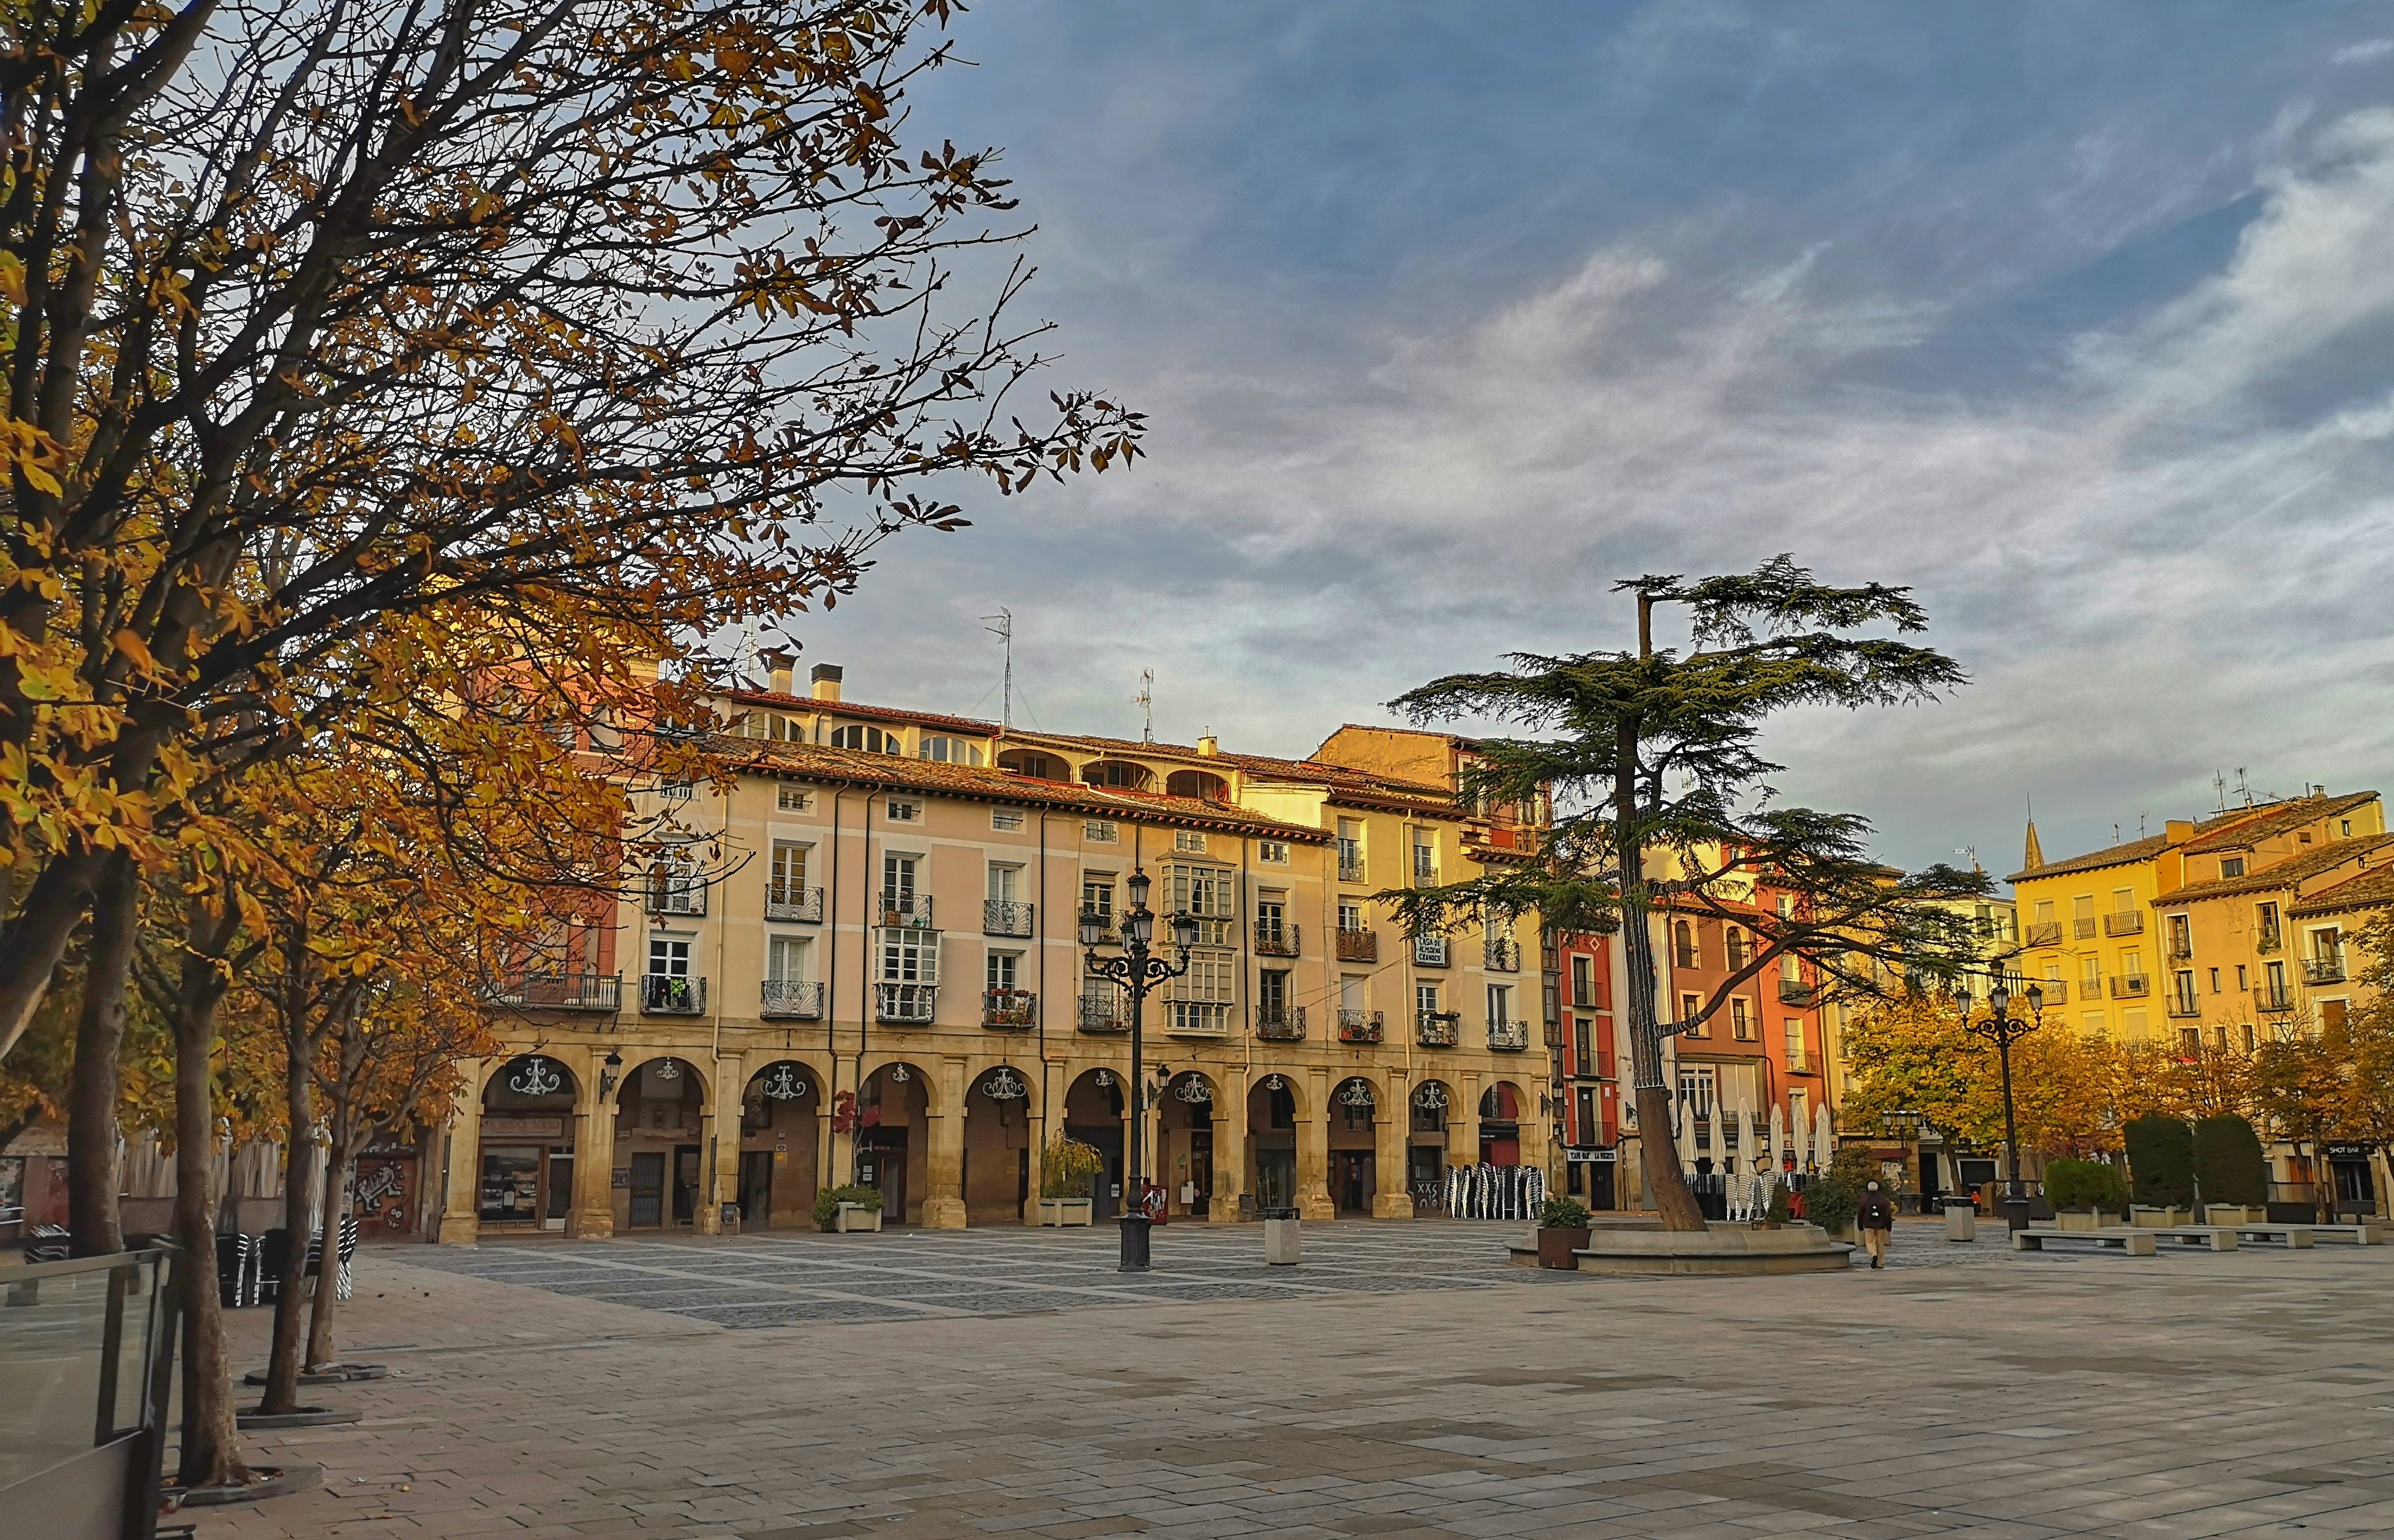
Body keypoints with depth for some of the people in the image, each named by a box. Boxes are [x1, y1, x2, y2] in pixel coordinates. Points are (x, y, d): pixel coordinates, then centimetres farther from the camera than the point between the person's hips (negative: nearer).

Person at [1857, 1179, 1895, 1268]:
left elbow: (1860, 1213, 3)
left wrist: (1860, 1226, 11)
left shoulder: (1864, 1199, 0)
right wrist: (1889, 1226, 9)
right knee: (1880, 1243, 10)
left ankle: (1874, 1255, -27)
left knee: (1870, 1242, 2)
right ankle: (1880, 1263, 12)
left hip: (1869, 1225, -2)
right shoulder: (1883, 1198, 2)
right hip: (1881, 1225, 2)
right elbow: (1888, 1213, 2)